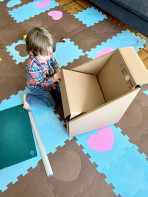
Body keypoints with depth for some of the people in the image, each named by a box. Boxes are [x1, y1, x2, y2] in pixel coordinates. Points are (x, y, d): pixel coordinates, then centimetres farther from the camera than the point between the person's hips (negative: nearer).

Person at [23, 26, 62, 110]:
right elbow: (41, 82, -26)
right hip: (37, 86, -6)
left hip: (51, 78, 6)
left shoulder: (47, 53, -20)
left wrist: (58, 72, -24)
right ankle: (27, 98, 4)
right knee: (51, 104, -10)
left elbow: (55, 64, -4)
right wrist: (52, 79, -41)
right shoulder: (32, 66, -36)